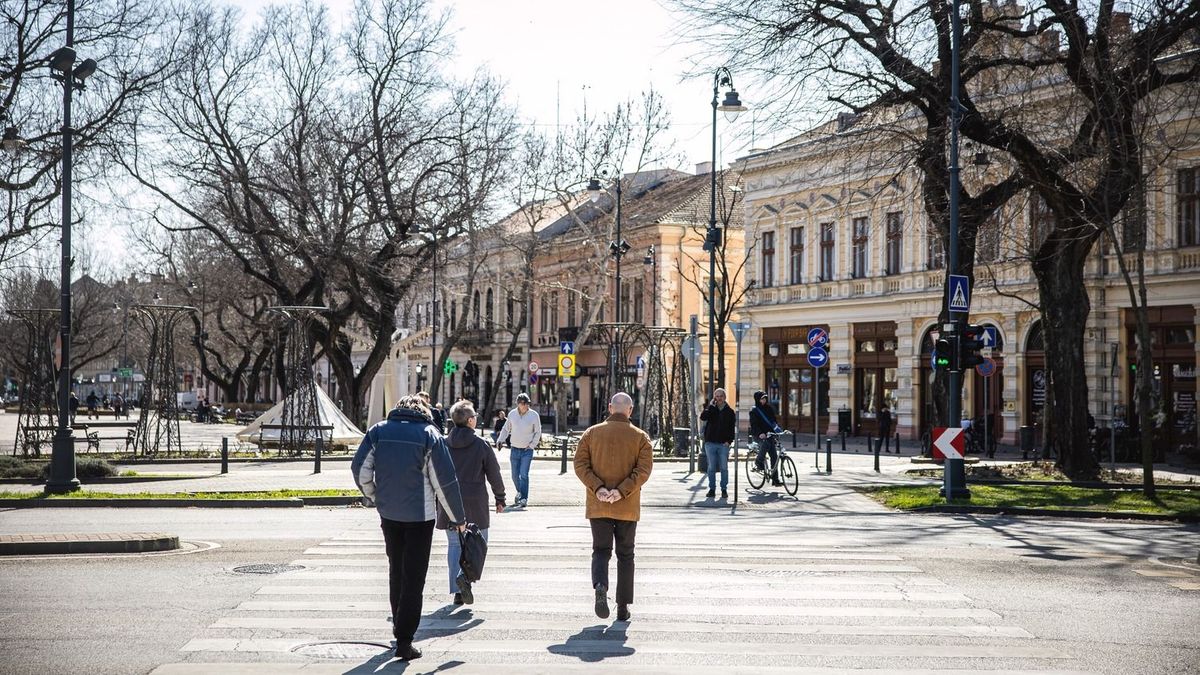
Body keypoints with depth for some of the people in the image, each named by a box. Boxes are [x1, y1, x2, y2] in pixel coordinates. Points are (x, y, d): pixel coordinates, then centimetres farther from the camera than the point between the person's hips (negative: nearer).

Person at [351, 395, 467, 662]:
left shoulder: (378, 431, 1)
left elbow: (360, 470, 3)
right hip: (420, 515, -3)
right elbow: (445, 481, -8)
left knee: (396, 571, 21)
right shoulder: (430, 434, -7)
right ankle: (404, 640, -4)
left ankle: (399, 625, 33)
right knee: (413, 578, 0)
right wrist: (457, 518, 2)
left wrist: (373, 498, 21)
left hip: (389, 513, 4)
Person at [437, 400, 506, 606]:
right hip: (475, 504, -3)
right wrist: (500, 498, 11)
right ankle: (465, 576, -15)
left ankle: (458, 591, 10)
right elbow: (494, 474, -2)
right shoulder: (481, 445, -8)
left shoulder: (443, 444, 1)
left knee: (454, 544, 11)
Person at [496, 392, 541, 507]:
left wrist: (532, 445, -8)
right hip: (514, 449, 3)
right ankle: (519, 492, 35)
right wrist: (500, 440, -2)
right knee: (515, 475, 11)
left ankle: (524, 499, -10)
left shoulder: (534, 415, -6)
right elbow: (506, 429, 12)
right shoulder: (512, 414, 1)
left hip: (527, 450, -3)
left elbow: (537, 432, 2)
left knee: (524, 474, -13)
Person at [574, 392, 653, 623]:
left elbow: (580, 464, -6)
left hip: (598, 506, 0)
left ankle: (600, 586, -23)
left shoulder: (591, 433, 4)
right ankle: (623, 608, 11)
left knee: (601, 551, 6)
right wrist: (622, 491, -17)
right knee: (625, 555, 10)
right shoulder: (640, 437, 1)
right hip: (627, 507, 0)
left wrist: (597, 488, -13)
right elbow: (644, 469, -12)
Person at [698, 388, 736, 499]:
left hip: (723, 444, -1)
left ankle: (724, 490, 8)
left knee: (724, 468, 1)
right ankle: (712, 489, 11)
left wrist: (729, 440, -7)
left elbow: (732, 427, 5)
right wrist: (710, 405, -12)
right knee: (711, 468, 4)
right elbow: (702, 417, -11)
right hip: (710, 443, 1)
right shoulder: (711, 409, 7)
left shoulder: (729, 411, 6)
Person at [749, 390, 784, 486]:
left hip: (769, 433, 5)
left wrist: (778, 429, -1)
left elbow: (774, 421, 18)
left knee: (774, 456, -5)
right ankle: (758, 463, -10)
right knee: (765, 444, -36)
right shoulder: (754, 410, -2)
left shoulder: (769, 408, 14)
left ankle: (775, 479, -2)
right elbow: (753, 424, -13)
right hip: (759, 435, -5)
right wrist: (760, 433, -29)